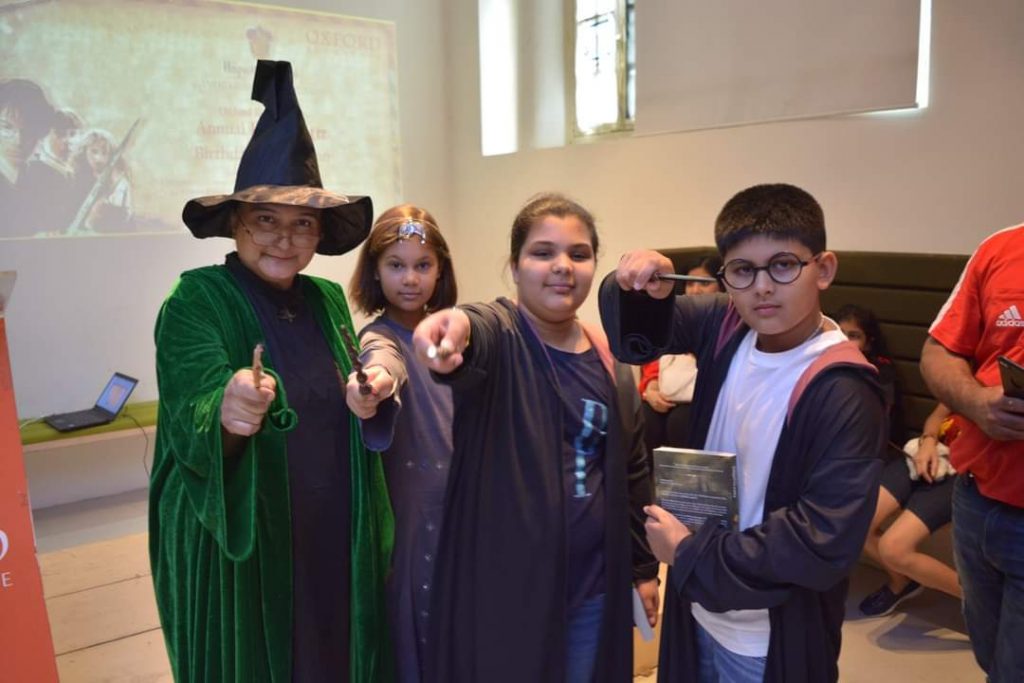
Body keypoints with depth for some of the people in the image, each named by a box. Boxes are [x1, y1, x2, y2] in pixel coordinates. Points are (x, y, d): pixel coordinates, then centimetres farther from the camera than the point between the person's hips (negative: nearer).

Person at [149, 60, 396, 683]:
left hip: (335, 543, 5)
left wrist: (379, 369, -8)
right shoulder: (196, 299, -12)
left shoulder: (328, 300, 3)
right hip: (238, 553, -5)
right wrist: (227, 414, -44)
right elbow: (191, 422, -23)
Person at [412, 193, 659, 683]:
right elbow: (478, 333, -35)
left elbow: (632, 471, 12)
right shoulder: (500, 333, -9)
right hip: (503, 586, -4)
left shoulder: (610, 360, 5)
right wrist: (458, 327, -58)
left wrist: (643, 567, 13)